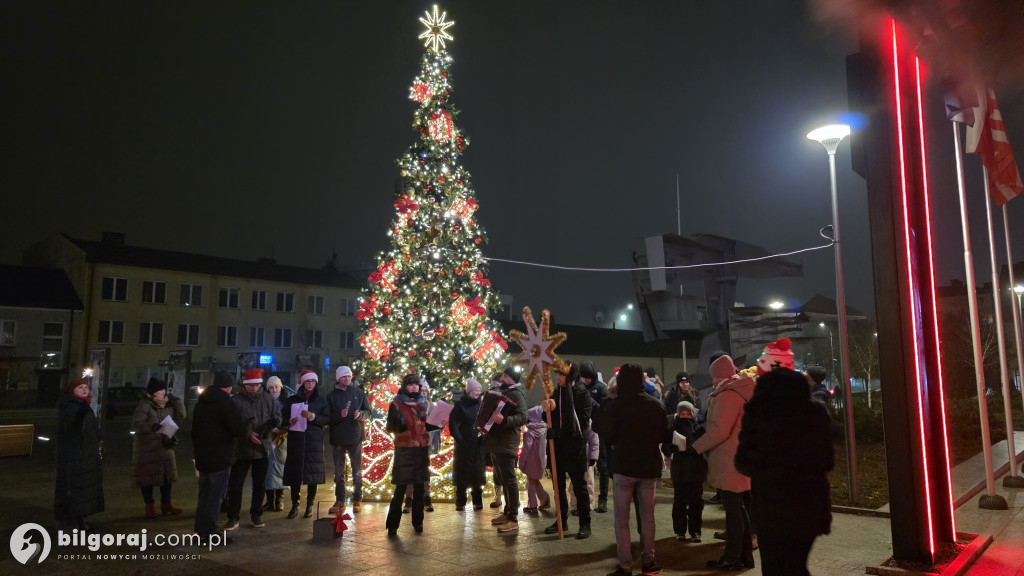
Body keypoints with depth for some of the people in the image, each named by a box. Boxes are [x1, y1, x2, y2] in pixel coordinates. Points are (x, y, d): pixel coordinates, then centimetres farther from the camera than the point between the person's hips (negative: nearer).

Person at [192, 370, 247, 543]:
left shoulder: (201, 403, 11)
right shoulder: (226, 403, -16)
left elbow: (195, 429, 18)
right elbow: (239, 430, -21)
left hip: (202, 456, 8)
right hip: (220, 458, -8)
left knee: (204, 494, 17)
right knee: (215, 496, -2)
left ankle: (200, 530, 23)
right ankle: (209, 533, -1)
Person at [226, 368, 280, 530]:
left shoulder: (267, 398, 2)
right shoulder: (235, 400, -6)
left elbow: (277, 416, 4)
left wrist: (272, 422, -19)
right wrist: (247, 434, -21)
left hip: (262, 448, 2)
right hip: (240, 449, -2)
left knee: (260, 484, 11)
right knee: (235, 484, 2)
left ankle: (256, 515, 25)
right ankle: (233, 518, 13)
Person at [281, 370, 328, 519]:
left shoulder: (321, 400, 9)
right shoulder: (292, 400, 10)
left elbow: (327, 419, 2)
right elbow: (284, 417, 11)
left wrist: (312, 416, -13)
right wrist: (290, 421, -11)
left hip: (314, 441, 0)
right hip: (296, 439, 1)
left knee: (312, 472, -2)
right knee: (294, 472, -2)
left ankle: (310, 505, 8)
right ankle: (295, 505, 8)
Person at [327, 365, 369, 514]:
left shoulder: (358, 393, 4)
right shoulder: (331, 396, 3)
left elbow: (368, 411, 6)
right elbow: (327, 417, -2)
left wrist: (360, 414, -15)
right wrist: (339, 415, -20)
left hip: (355, 437, 0)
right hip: (337, 438, 1)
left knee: (357, 471, 5)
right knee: (339, 472, 9)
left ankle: (357, 500, 14)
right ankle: (340, 500, 19)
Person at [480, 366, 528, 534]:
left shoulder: (516, 394, -10)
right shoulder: (501, 392, 20)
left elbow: (522, 418, -22)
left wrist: (504, 420, -35)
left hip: (506, 444, -10)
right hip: (495, 443, 10)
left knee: (509, 480, -8)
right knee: (503, 480, 16)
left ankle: (513, 519, -5)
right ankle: (507, 512, 25)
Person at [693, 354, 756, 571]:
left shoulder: (728, 394, -17)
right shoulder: (743, 392, 14)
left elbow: (719, 430, -24)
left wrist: (696, 447, -15)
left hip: (730, 462, -10)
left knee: (733, 509, -3)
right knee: (738, 508, 16)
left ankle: (733, 558, 5)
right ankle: (745, 555, 24)